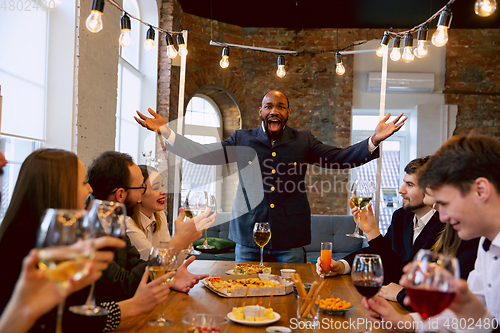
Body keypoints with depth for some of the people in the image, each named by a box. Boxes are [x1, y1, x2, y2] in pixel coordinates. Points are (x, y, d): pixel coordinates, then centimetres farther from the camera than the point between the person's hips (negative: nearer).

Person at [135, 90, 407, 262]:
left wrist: (373, 141, -11)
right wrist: (166, 131, -2)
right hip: (248, 236, 1)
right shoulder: (242, 140, 5)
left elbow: (338, 158, 2)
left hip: (290, 239, 0)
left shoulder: (303, 141, 6)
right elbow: (203, 154, 5)